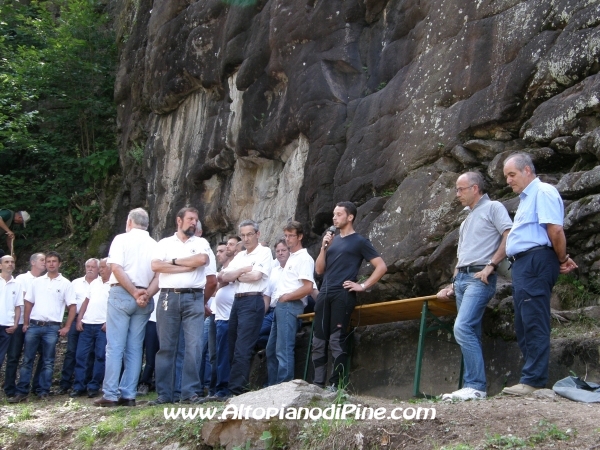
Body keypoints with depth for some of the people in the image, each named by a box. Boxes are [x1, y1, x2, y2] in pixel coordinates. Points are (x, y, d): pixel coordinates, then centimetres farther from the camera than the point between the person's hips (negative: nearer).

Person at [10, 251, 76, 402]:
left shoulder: (65, 284, 3)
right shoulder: (37, 282, 10)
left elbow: (72, 306, 1)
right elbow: (28, 303, 12)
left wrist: (67, 327, -4)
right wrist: (25, 323, 5)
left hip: (52, 327, -2)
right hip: (33, 325, 2)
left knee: (48, 362, 3)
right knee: (27, 360, 3)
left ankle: (43, 392, 9)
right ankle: (22, 392, 6)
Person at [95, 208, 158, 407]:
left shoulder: (122, 239, 1)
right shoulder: (155, 245, 12)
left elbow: (116, 268, -11)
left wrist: (134, 292, -10)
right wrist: (146, 295, -9)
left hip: (121, 295, -4)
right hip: (145, 300, 4)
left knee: (115, 346, -3)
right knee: (135, 348, 7)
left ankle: (111, 395, -6)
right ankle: (128, 395, 4)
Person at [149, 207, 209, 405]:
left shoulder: (200, 243, 13)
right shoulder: (164, 243, 12)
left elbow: (202, 259, -9)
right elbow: (156, 265, -5)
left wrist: (174, 261, -1)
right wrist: (187, 267, -6)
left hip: (194, 298, 0)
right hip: (169, 297, 0)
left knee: (194, 346, -6)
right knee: (166, 346, 2)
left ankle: (190, 392, -2)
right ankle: (164, 394, 7)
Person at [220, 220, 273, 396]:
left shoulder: (264, 252, -1)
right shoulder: (240, 256, 19)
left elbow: (256, 275, -15)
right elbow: (223, 277, 8)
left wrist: (235, 276, -1)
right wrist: (243, 270, -5)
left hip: (252, 302, -8)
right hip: (237, 301, 8)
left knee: (242, 350, -11)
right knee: (233, 348, 9)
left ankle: (237, 390, -11)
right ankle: (241, 386, 15)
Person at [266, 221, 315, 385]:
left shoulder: (304, 258, -7)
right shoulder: (291, 258, 21)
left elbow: (308, 287, -17)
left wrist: (285, 297, -11)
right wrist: (278, 297, 13)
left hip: (290, 306, -10)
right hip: (281, 306, 10)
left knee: (284, 350, -11)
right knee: (271, 350, 13)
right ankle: (273, 387, 18)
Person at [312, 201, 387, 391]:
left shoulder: (359, 241, 3)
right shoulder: (333, 240, 21)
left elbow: (381, 266, -2)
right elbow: (319, 270, 17)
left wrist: (363, 286, -8)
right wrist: (324, 247, 3)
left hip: (343, 295, -7)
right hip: (324, 294, 7)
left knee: (337, 340, -9)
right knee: (318, 340, 4)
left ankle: (335, 385, -7)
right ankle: (318, 383, 9)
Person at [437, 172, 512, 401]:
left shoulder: (493, 208, 0)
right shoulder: (467, 220, 25)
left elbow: (510, 236, -13)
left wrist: (491, 265, -18)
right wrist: (453, 285, 18)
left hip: (479, 278, -9)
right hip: (462, 278, 9)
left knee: (462, 328, -21)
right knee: (470, 334, 6)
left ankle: (476, 386, -20)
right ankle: (471, 387, 7)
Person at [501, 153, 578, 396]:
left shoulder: (543, 192, -7)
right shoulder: (526, 198, 24)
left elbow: (555, 230, -16)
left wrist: (562, 259, -6)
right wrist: (561, 259, 13)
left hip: (535, 263, -11)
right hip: (522, 265, 11)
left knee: (534, 323, -11)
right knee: (524, 325, 11)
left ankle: (534, 380, -11)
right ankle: (531, 377, 15)